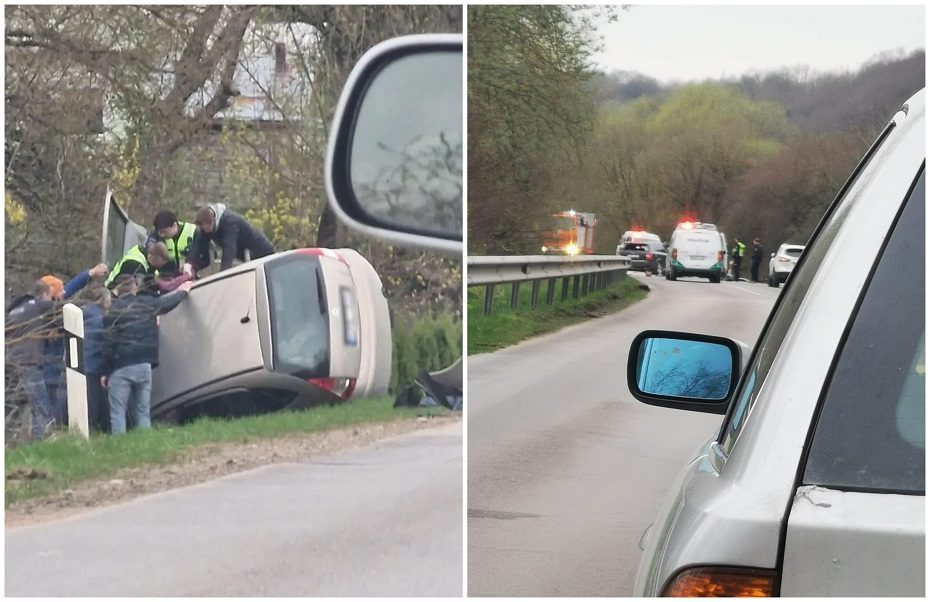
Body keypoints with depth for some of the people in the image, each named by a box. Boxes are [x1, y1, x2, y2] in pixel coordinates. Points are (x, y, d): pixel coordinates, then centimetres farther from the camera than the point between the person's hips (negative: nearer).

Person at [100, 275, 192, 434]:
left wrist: (106, 372, -2)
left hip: (120, 368, -4)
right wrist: (182, 291, 47)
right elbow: (168, 302, 26)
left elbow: (108, 344, -7)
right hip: (144, 366, 4)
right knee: (142, 412, 11)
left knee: (117, 413, -1)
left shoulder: (114, 311, -4)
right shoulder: (147, 303, 6)